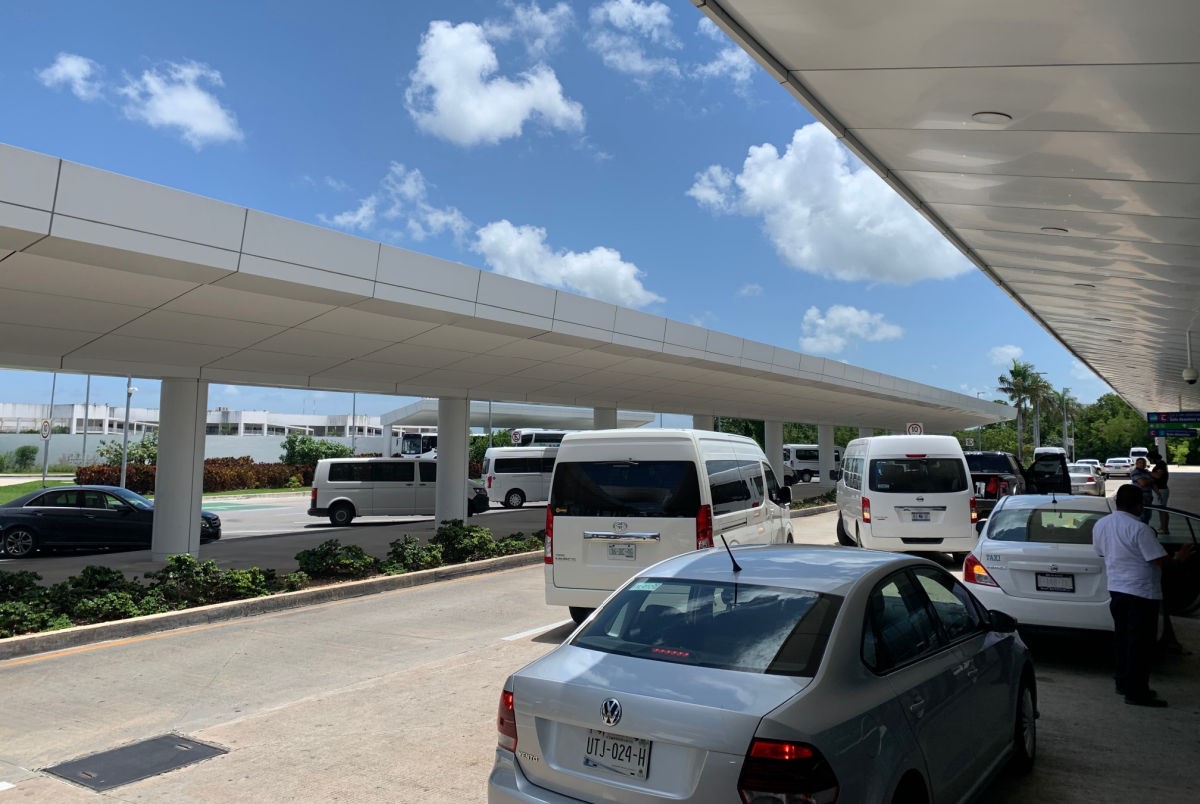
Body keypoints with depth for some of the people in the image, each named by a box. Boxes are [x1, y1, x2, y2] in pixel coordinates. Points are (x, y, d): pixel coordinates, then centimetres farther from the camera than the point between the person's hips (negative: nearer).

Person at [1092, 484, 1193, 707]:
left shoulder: (1100, 525, 3)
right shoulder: (1139, 529, -19)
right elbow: (1160, 560, -16)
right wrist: (1179, 558, 3)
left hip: (1116, 589, 7)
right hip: (1142, 592, -7)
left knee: (1122, 637, 17)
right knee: (1140, 643, -1)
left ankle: (1123, 682, 26)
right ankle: (1136, 692, 3)